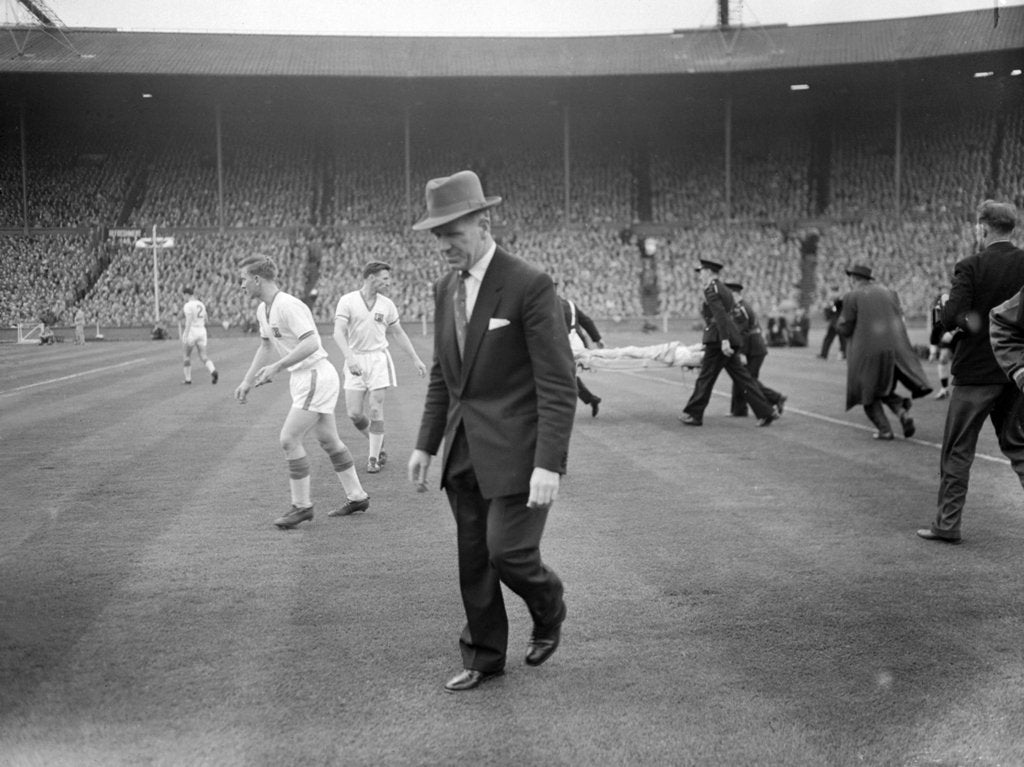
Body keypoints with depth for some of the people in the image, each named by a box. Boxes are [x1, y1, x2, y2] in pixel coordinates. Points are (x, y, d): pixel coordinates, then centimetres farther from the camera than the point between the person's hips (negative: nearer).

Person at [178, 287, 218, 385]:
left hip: (191, 332, -6)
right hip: (202, 331, 6)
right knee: (203, 357, 4)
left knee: (187, 356, 12)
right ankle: (213, 371, -23)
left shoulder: (188, 306, -11)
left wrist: (185, 336, -21)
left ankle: (188, 379, 16)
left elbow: (189, 321, -20)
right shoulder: (201, 305, 12)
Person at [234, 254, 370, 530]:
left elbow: (311, 343, -29)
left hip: (316, 375, -10)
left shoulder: (288, 306, -20)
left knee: (289, 439, -9)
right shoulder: (263, 310, 11)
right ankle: (357, 497, 24)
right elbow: (265, 346, 24)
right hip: (302, 377, 10)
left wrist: (276, 367, -31)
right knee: (328, 440, 14)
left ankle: (301, 506, 2)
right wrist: (247, 381, 21)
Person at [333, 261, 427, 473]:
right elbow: (338, 332, -16)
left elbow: (398, 333, 16)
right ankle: (379, 444, 23)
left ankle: (374, 458, 4)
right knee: (354, 413, -2)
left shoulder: (387, 304, 5)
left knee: (375, 409, -7)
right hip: (355, 362, -1)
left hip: (378, 359, 1)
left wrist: (416, 359, 16)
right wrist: (349, 357, -32)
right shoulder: (347, 301, -6)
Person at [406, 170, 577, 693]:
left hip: (515, 450, -6)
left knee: (508, 551, -8)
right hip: (464, 450, 7)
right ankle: (483, 657, 28)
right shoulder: (445, 290, 9)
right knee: (473, 560, 11)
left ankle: (548, 612, 24)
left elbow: (558, 384, -15)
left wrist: (549, 464, -21)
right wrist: (426, 444, 11)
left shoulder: (530, 286, -14)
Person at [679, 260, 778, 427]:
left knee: (705, 377, 0)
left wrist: (724, 340, -27)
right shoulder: (725, 289, 21)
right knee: (742, 377, 6)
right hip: (731, 338, 9)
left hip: (718, 340, -9)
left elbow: (720, 315, -21)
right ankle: (766, 412, 1)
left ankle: (693, 415, 7)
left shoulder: (710, 289, -9)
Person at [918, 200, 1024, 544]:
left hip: (976, 370, -4)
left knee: (957, 450, 6)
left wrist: (964, 319, 0)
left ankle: (948, 523, 11)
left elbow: (950, 318, -19)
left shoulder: (970, 267, -12)